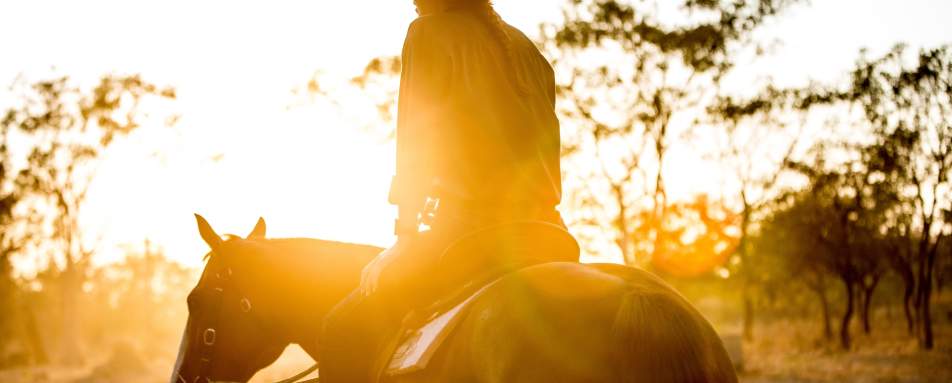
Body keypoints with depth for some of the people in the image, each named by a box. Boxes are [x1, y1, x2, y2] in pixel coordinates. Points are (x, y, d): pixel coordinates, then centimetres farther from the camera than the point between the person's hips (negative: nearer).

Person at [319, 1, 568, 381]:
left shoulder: (429, 33, 1)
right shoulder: (523, 45, 19)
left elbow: (416, 143, -5)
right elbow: (547, 140, 15)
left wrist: (405, 234, -2)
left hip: (467, 222, -7)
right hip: (541, 225, 7)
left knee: (346, 328, 1)